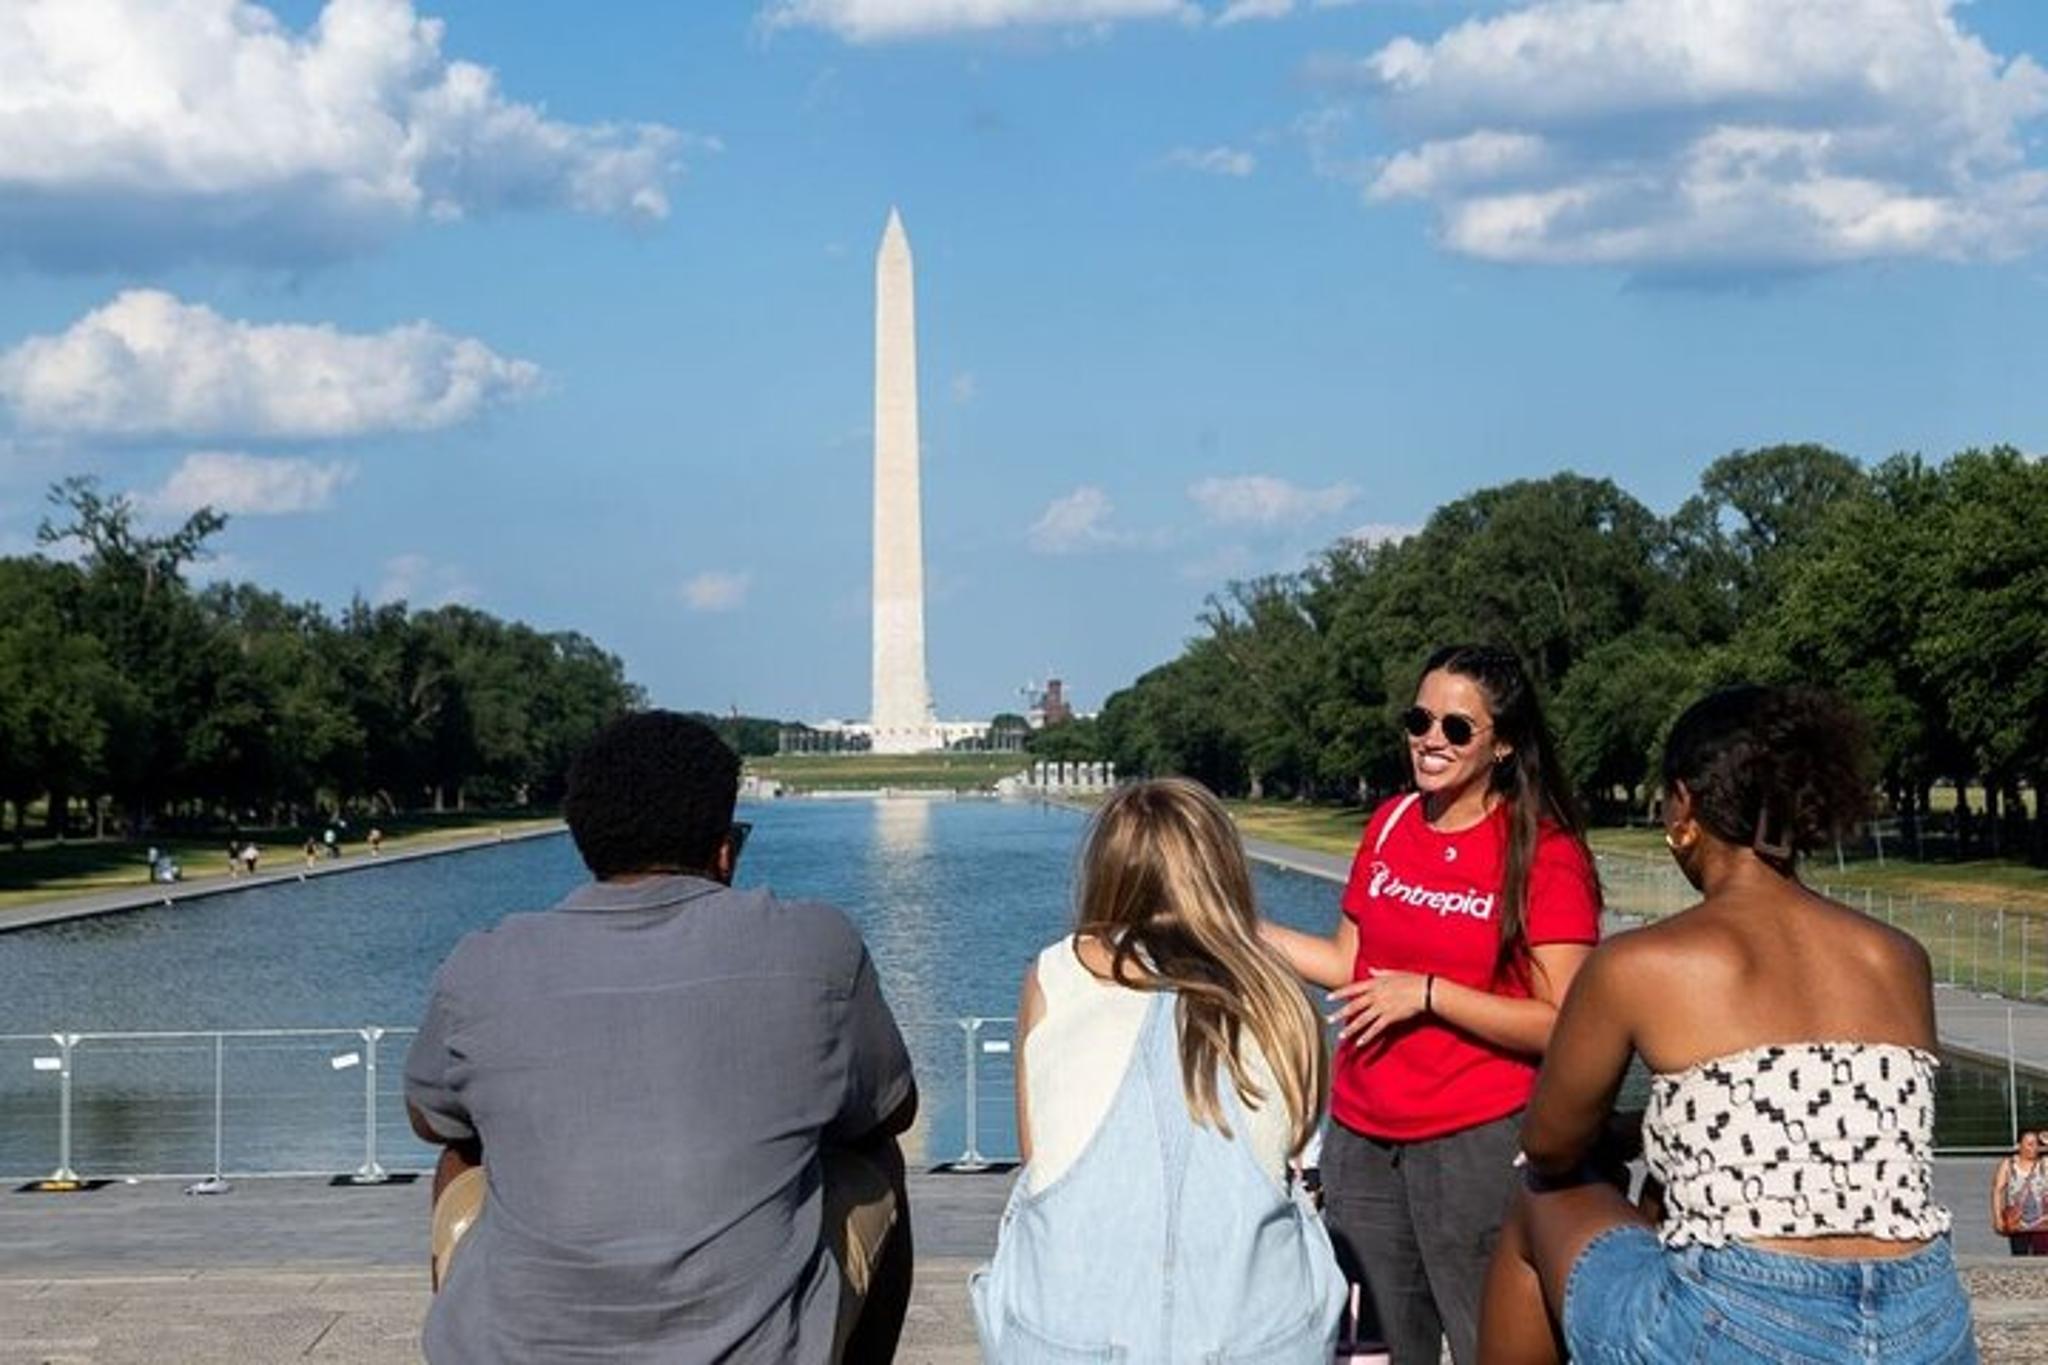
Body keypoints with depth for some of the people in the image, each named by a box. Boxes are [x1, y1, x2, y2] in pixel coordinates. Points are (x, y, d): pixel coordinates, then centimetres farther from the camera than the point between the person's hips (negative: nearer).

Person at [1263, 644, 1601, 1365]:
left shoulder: (1546, 855, -10)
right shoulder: (1391, 823, 7)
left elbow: (1563, 1027, -15)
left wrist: (1429, 993, -19)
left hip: (1476, 1137, -6)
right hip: (1361, 1135, 6)